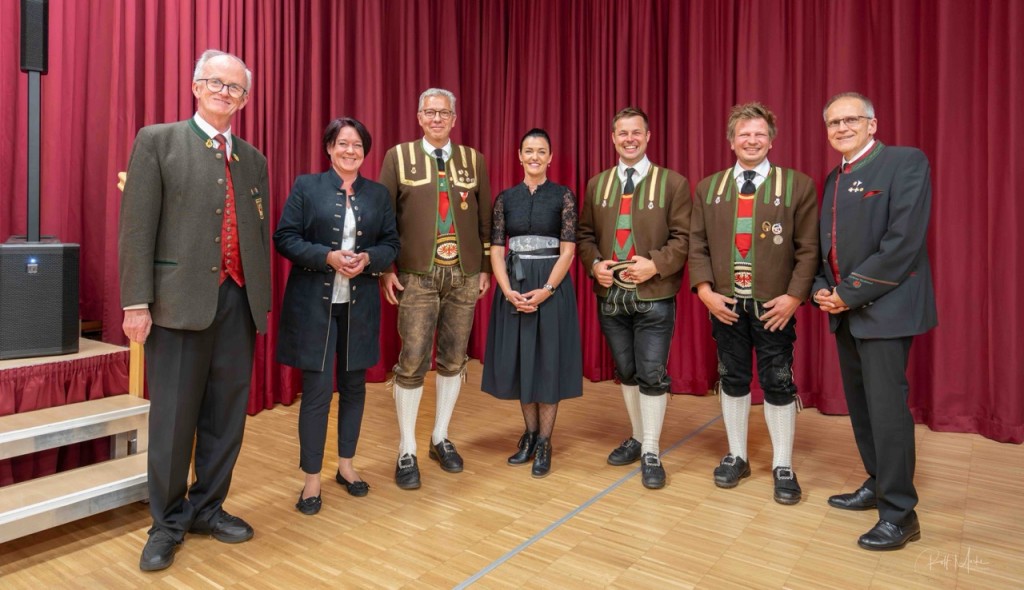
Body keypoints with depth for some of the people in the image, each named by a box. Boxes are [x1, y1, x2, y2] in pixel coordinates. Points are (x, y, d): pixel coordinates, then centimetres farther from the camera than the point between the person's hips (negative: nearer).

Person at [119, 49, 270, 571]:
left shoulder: (253, 159, 16)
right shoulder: (158, 141, 3)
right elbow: (137, 227, -4)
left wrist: (261, 300, 11)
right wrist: (136, 302, -10)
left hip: (239, 302, 4)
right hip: (181, 300, -4)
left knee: (226, 415, 11)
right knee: (173, 417, 5)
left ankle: (208, 507, 28)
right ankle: (168, 522, 22)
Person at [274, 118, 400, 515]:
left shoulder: (379, 194, 9)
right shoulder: (306, 187, 1)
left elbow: (391, 245, 8)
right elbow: (285, 238, -4)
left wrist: (368, 258, -12)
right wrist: (327, 257, -18)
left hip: (360, 305, 3)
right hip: (314, 304, -3)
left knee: (354, 385, 12)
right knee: (317, 390, -1)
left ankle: (346, 464, 30)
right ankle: (312, 478, 14)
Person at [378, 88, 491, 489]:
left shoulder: (473, 159, 10)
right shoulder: (398, 156, 4)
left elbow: (485, 218, 10)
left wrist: (486, 267, 7)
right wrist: (386, 269, -4)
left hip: (464, 276, 3)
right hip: (417, 276, -2)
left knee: (453, 359, 8)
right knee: (413, 362, -3)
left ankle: (440, 439, 26)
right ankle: (406, 452, 12)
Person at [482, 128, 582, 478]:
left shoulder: (563, 196, -1)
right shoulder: (505, 198, 6)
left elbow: (568, 250, -6)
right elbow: (496, 251, 2)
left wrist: (545, 290, -16)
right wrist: (508, 291, -12)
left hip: (552, 285, -2)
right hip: (514, 286, 3)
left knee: (549, 361, 2)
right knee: (519, 359, 8)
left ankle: (544, 443, 16)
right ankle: (529, 435, 26)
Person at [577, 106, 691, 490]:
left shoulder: (673, 183, -1)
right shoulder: (597, 184, 11)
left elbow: (683, 237, -5)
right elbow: (585, 234, 11)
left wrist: (655, 264, -20)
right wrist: (594, 264, -7)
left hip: (653, 296, -4)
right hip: (610, 295, 4)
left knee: (652, 374, -1)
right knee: (626, 372, 15)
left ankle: (651, 452, 13)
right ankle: (638, 438, 32)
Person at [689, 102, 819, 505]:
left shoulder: (798, 185, 1)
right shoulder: (708, 188, 8)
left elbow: (808, 249, -3)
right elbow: (698, 245, 4)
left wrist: (793, 296, -13)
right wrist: (704, 289, -8)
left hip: (774, 305, -2)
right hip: (725, 304, 2)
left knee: (778, 384, 6)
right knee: (732, 380, 12)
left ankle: (783, 466, 22)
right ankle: (736, 456, 28)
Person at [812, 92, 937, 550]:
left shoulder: (906, 162, -8)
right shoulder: (834, 179, 16)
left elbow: (904, 240, -18)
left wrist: (850, 293, -17)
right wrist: (821, 289, -1)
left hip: (884, 307, -8)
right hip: (844, 309, 8)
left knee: (886, 406, -6)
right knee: (860, 403, 15)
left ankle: (899, 513, 7)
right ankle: (877, 485, 31)